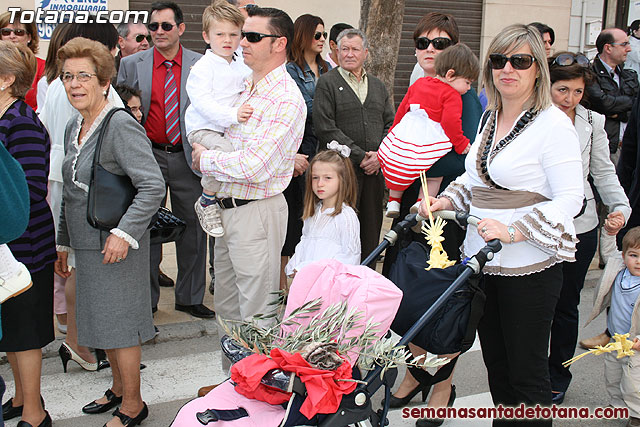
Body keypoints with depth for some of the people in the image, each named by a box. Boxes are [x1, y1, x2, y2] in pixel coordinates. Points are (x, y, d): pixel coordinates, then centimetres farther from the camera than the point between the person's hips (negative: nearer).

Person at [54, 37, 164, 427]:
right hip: (87, 243, 8)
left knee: (119, 323, 2)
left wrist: (125, 232, -24)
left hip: (116, 244, -8)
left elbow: (153, 186, -22)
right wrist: (64, 242, 20)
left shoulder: (120, 125, -16)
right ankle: (118, 388, 37)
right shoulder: (74, 128, 11)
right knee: (101, 319, 19)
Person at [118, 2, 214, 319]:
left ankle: (190, 298, 22)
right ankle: (146, 300, 20)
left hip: (188, 158, 0)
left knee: (193, 228, 7)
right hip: (148, 156, 0)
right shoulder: (131, 64, 3)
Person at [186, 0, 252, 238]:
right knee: (224, 150, -34)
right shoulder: (203, 67, -9)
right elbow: (202, 102, -21)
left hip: (230, 129, 8)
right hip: (202, 129, -8)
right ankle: (207, 202, -14)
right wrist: (233, 115, -33)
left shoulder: (242, 68, 12)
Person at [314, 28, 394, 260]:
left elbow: (390, 125, 14)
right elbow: (325, 129, -9)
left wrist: (380, 155, -5)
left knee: (370, 230, 7)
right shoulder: (327, 82, 1)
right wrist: (360, 156, -12)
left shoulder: (378, 86, 18)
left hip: (374, 171, 5)